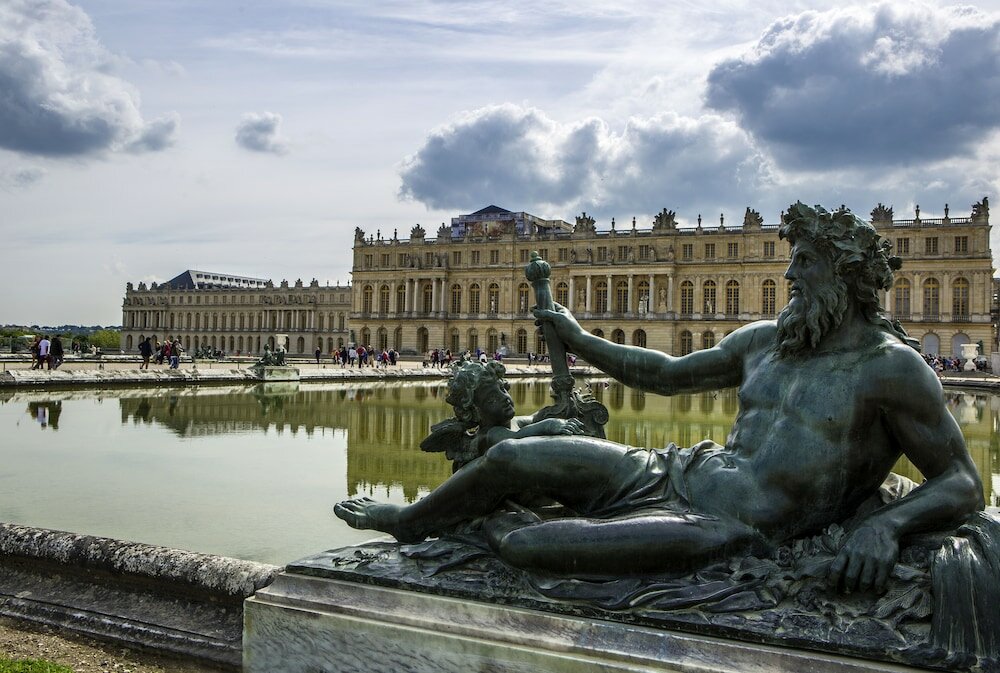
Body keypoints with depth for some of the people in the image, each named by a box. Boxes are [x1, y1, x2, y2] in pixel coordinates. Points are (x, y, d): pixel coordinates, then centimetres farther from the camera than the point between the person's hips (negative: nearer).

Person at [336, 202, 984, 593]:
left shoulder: (891, 366, -6)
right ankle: (408, 520, 30)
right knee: (510, 456, 1)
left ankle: (503, 529, 10)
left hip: (731, 530, -7)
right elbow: (669, 373, 23)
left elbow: (964, 483, -6)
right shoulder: (762, 340, 12)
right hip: (676, 475, 7)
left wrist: (885, 525, -26)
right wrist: (580, 339, 28)